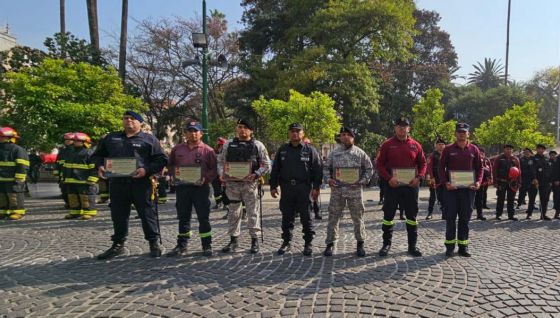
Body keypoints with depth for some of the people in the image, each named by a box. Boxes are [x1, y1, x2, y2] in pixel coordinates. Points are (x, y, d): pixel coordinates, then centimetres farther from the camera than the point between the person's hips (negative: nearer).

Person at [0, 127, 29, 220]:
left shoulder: (18, 150, -12)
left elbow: (22, 166, -17)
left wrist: (18, 179, -20)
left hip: (13, 180, -8)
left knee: (14, 196, -4)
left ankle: (18, 212, 3)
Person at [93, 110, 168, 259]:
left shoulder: (149, 139, 5)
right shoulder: (111, 138, 17)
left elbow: (161, 159, 0)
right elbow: (98, 154, 23)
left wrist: (146, 170, -16)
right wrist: (99, 166, 1)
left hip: (141, 183, -3)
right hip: (117, 183, 4)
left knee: (147, 214, 2)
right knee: (118, 215, 12)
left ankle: (154, 242, 15)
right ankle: (118, 244, 26)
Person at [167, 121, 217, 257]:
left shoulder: (207, 150, 0)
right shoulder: (177, 149, 9)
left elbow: (214, 169, 0)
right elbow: (170, 165, 18)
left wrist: (205, 179, -15)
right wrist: (174, 173, -2)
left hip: (201, 187, -3)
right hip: (182, 187, 3)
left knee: (203, 218, 2)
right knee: (183, 217, 10)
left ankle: (207, 246, 13)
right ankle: (181, 246, 20)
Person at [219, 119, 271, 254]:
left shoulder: (258, 145, 1)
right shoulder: (228, 144, 9)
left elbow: (266, 164, 2)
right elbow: (220, 161, 14)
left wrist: (256, 174, -14)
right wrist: (222, 173, -4)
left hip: (249, 183, -2)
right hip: (232, 183, 3)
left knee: (252, 212, 3)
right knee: (233, 212, 10)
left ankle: (255, 240, 15)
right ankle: (233, 240, 22)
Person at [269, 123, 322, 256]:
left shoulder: (310, 150, 3)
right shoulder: (282, 150, 12)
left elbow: (318, 169, 0)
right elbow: (275, 169, 14)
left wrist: (316, 187, -7)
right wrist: (273, 186, 8)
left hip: (304, 188, -3)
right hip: (286, 188, 3)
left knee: (306, 217, 2)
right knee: (287, 216, 9)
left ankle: (308, 243, 14)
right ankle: (286, 242, 20)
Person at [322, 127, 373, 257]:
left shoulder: (360, 153, 3)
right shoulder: (334, 152, 6)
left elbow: (369, 168, 8)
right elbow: (326, 168, 13)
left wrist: (363, 181, -3)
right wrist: (328, 179, -3)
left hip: (354, 190, -1)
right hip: (337, 189, 1)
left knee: (358, 217, 6)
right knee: (333, 217, 3)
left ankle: (360, 244, 20)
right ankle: (330, 244, 13)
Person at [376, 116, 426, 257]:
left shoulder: (415, 145, 5)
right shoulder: (387, 144, 0)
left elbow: (422, 163, 11)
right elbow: (380, 164, -1)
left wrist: (419, 177, -6)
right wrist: (388, 178, -14)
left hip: (411, 186, 2)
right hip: (392, 186, -2)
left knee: (412, 216, 8)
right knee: (388, 215, 5)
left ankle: (412, 245, 20)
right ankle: (386, 244, 17)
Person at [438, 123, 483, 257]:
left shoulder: (474, 149, 6)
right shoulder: (448, 149, 1)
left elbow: (479, 167, 11)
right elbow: (441, 167, 2)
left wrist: (478, 181, -5)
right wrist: (445, 182, -12)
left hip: (468, 188, 2)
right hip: (451, 188, -2)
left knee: (465, 217, 6)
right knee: (451, 217, 2)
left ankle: (463, 245, 16)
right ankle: (450, 246, 10)